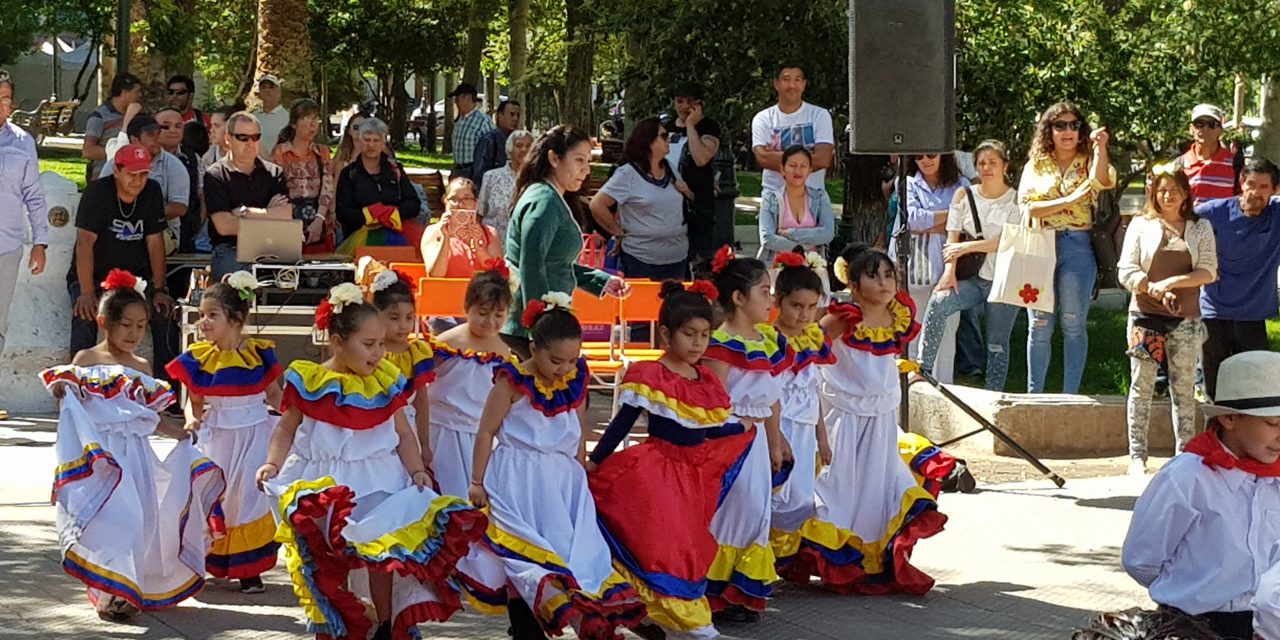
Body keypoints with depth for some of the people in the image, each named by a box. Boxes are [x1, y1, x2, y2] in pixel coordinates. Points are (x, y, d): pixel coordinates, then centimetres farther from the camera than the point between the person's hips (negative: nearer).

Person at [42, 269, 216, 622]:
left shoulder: (142, 368, 14)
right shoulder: (86, 360, 0)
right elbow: (71, 407, -2)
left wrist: (184, 435, 13)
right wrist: (60, 389, -21)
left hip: (136, 454, 5)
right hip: (100, 454, -5)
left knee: (140, 520, 3)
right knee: (108, 518, -12)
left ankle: (128, 591, 12)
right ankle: (107, 593, -6)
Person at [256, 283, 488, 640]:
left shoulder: (387, 382, 2)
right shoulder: (309, 382, -6)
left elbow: (403, 433, 7)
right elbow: (286, 429, 1)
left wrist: (417, 470, -7)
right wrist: (273, 464, -15)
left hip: (378, 478, 2)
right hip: (324, 480, -2)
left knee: (381, 551, -1)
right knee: (330, 555, -4)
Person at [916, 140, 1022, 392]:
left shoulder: (1016, 199, 1)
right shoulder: (964, 195, 8)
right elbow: (952, 239, 2)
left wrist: (967, 246, -13)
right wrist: (949, 270, -14)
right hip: (972, 277, 1)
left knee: (997, 344, 2)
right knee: (938, 302, -26)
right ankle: (923, 369, -25)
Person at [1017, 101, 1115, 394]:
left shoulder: (1088, 163, 8)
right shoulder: (1035, 166, 12)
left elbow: (1102, 181, -16)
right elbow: (1029, 208, -1)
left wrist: (1100, 149, -31)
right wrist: (1069, 200, -10)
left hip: (1078, 247, -1)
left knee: (1074, 325, -1)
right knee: (1039, 325, 3)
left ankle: (1070, 394, 3)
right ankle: (1034, 394, 9)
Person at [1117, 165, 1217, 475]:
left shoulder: (1201, 228, 7)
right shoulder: (1141, 226, 5)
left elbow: (1208, 272, -3)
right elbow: (1127, 272, -1)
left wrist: (1172, 282, -15)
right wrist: (1154, 290, -16)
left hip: (1185, 318, 1)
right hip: (1145, 315, -1)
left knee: (1184, 389, 3)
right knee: (1142, 386, 0)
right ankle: (1137, 456, 3)